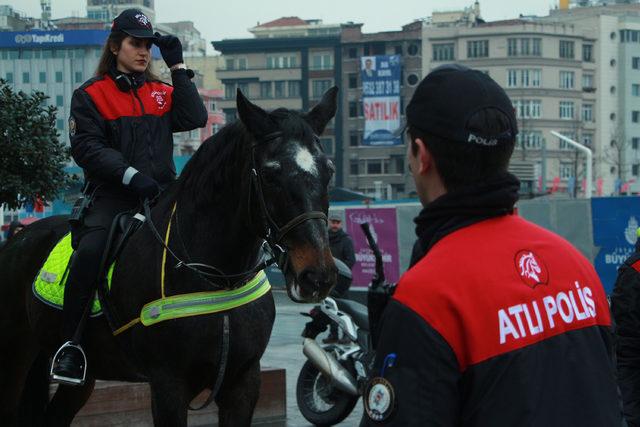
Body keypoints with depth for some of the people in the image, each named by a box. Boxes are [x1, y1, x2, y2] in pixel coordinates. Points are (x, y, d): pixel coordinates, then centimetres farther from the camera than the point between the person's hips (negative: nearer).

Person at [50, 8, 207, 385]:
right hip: (112, 195, -3)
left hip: (161, 192, 4)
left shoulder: (162, 93, 20)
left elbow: (195, 119, 2)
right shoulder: (91, 95, 9)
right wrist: (131, 175, -18)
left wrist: (178, 66, 2)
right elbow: (87, 147, -4)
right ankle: (71, 343, -18)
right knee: (89, 254, -29)